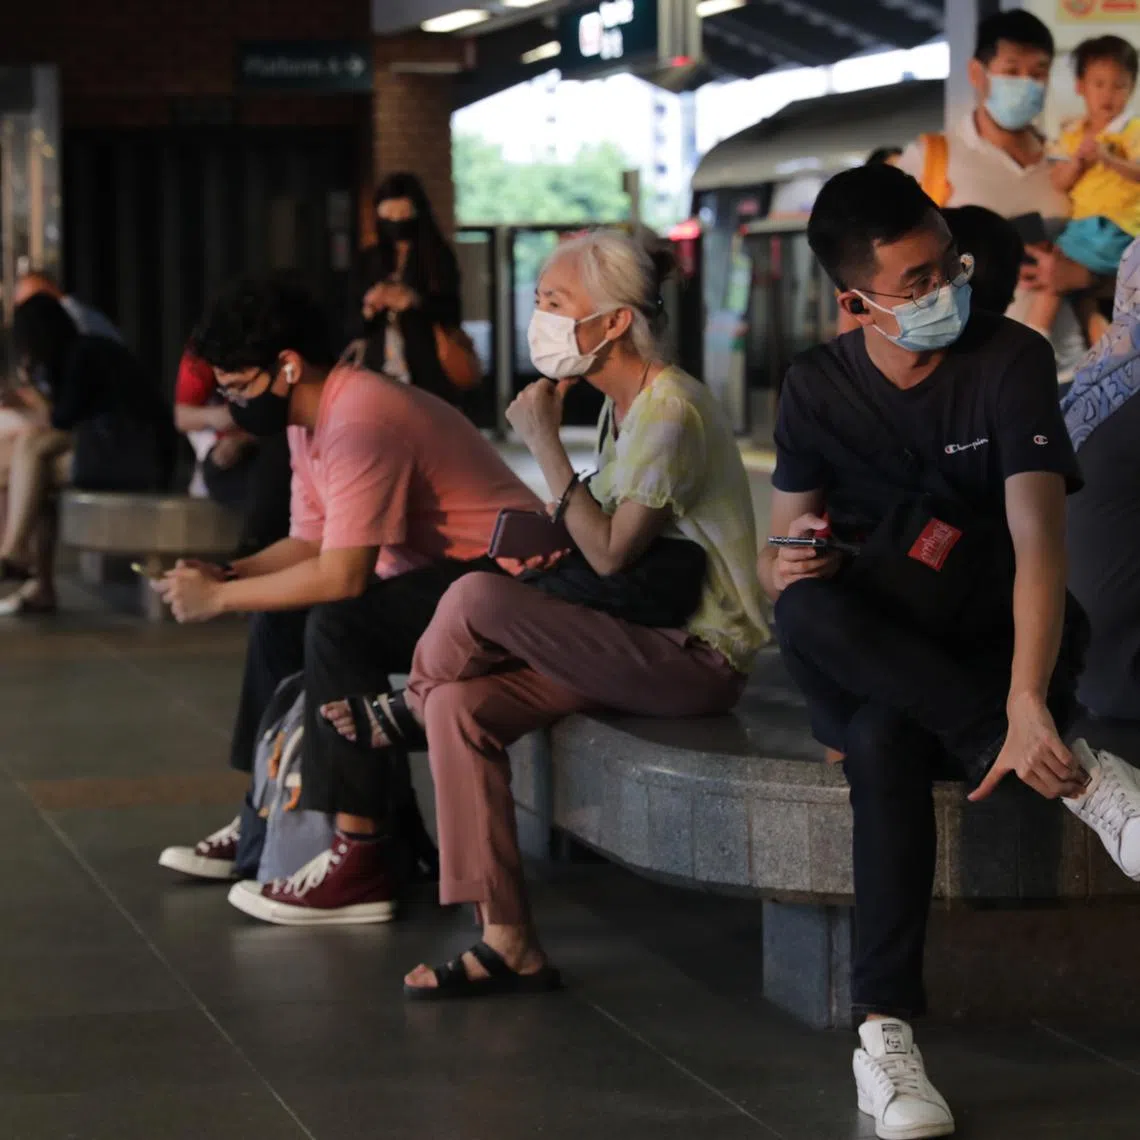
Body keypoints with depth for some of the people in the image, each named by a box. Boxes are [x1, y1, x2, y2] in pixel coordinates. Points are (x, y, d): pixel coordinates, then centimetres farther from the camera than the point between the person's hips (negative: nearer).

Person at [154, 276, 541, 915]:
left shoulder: (361, 422, -24)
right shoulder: (308, 418, 7)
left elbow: (340, 576, -29)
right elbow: (311, 542, 13)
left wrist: (219, 598, -19)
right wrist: (225, 574, -3)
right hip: (435, 573, 11)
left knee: (338, 626, -28)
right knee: (280, 618, 8)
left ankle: (364, 865, -25)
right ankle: (268, 827, 15)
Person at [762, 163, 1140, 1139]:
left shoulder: (1010, 360, -12)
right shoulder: (818, 387, 0)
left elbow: (1040, 543, -25)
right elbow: (780, 549, 5)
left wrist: (1026, 703, -42)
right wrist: (781, 569, -23)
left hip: (990, 641, -3)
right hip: (868, 656, 3)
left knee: (885, 737, -37)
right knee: (805, 613, -34)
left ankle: (886, 1031, -38)